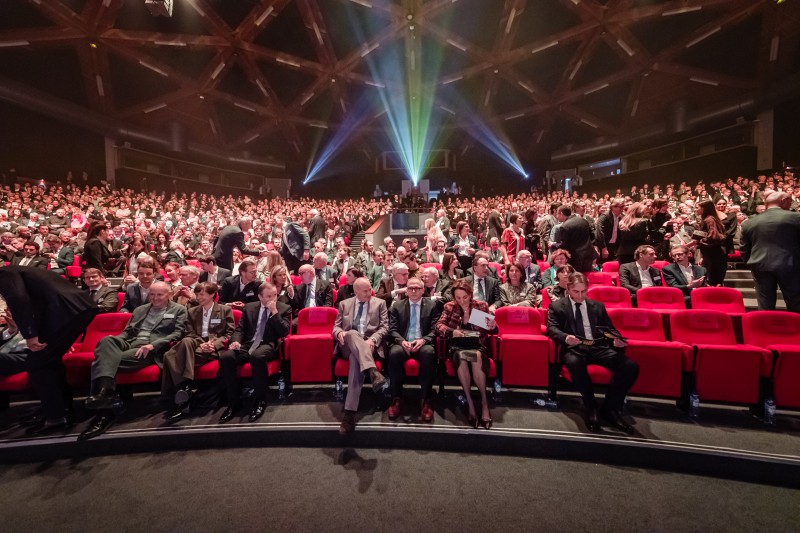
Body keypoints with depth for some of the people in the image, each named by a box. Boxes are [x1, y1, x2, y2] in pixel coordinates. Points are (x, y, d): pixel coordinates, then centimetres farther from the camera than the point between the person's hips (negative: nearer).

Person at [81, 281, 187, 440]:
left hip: (152, 349, -5)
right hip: (129, 344, 5)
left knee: (110, 358, -27)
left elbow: (178, 333, -3)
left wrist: (152, 345, -15)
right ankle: (105, 392, -38)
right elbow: (127, 331, 26)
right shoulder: (140, 309, 28)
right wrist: (116, 342, 2)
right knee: (107, 340, -28)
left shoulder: (178, 310, 9)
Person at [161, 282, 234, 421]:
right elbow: (190, 334, 10)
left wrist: (214, 344, -16)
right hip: (196, 346, 4)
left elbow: (230, 333, 1)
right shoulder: (192, 311, 22)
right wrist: (201, 344, -12)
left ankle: (182, 390, -28)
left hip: (215, 348, -4)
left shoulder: (225, 310, 10)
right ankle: (183, 389, -30)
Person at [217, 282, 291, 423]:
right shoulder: (249, 307, 15)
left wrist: (274, 312, -13)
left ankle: (260, 401, -21)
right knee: (225, 357, -26)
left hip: (268, 346, -4)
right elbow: (240, 329, 14)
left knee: (257, 356, -39)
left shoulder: (284, 308, 5)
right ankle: (234, 401, -10)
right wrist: (236, 341, -9)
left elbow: (284, 332, -6)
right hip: (247, 345, 4)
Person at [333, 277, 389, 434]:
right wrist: (339, 333, -12)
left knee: (356, 358, -38)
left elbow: (384, 327, 5)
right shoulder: (344, 304, 20)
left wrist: (373, 339, -16)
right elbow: (336, 326, 15)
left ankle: (350, 412, -46)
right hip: (348, 344, 1)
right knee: (353, 334, -38)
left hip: (369, 344, -1)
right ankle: (373, 372, -59)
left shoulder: (380, 303, 13)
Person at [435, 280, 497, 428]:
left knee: (476, 356, -35)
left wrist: (492, 326, -21)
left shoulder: (481, 306, 4)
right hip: (457, 347, 0)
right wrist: (452, 332, -25)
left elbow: (491, 331, 4)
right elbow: (439, 326, -5)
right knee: (461, 356, -35)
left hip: (478, 346, 0)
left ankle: (484, 402, -24)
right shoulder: (449, 307, 5)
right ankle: (470, 403, -27)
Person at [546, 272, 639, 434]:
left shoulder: (598, 306, 23)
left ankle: (610, 408, -8)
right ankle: (592, 409, -21)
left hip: (598, 347, 4)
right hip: (574, 348, -4)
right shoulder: (557, 306, 11)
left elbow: (609, 328, 20)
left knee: (631, 366, -23)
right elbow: (552, 328, -1)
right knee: (574, 363, -40)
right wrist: (566, 337, -23)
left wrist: (617, 339, -5)